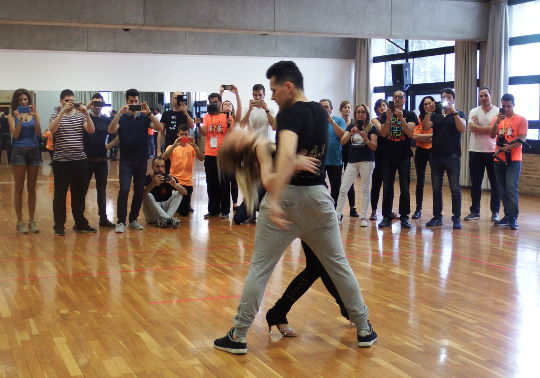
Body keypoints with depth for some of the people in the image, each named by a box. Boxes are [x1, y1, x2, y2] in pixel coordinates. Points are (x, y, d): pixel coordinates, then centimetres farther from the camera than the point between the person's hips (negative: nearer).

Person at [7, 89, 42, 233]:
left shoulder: (34, 114, 5)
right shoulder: (12, 116, 1)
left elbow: (39, 133, -6)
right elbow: (15, 135, -10)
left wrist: (35, 116, -19)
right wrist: (19, 119, -22)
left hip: (34, 151, 2)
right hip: (19, 152, -2)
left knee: (31, 188, 6)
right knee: (19, 188, 0)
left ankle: (32, 221, 11)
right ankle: (20, 222, 4)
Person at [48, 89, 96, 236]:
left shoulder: (80, 116, 8)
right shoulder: (56, 116, 2)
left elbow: (91, 130, -6)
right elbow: (52, 129, -18)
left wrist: (86, 113, -17)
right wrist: (63, 111, -24)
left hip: (80, 161, 3)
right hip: (61, 161, -3)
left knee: (79, 193, 10)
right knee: (60, 194, 3)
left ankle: (80, 223, 21)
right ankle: (59, 225, 10)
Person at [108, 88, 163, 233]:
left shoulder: (144, 117, 4)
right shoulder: (121, 118, 1)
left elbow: (159, 128, -10)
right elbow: (111, 130, -16)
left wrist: (148, 112, -20)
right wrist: (119, 112, -23)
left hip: (141, 160, 2)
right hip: (126, 160, -2)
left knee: (139, 191, 7)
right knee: (124, 189, -14)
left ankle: (133, 220, 21)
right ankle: (120, 222, -10)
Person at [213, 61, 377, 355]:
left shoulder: (289, 113, -13)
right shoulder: (321, 113, 10)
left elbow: (287, 155, -31)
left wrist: (274, 200, -40)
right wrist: (261, 148, 19)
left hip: (287, 197, -6)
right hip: (318, 195, 6)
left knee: (260, 268, 3)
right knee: (338, 264, 16)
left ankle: (238, 336, 9)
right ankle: (364, 329, 23)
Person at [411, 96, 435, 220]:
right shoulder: (419, 119, 3)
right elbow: (415, 136, -9)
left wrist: (423, 138, -11)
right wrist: (432, 135, -11)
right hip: (421, 152, 2)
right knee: (420, 181, 8)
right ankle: (418, 210, 16)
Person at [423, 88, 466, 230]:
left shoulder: (459, 114, 5)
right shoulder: (435, 115, 12)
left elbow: (462, 129, -15)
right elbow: (425, 128, -4)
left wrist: (453, 112, -19)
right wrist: (429, 112, -14)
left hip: (452, 156, -3)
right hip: (436, 156, 3)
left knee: (455, 188, -2)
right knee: (436, 188, 6)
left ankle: (456, 218, 1)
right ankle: (437, 217, 13)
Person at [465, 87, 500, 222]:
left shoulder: (498, 112, 0)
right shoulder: (474, 112, 6)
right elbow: (471, 128, -10)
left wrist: (478, 127, -10)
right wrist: (489, 128, -13)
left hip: (492, 151, -2)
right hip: (475, 151, 2)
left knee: (495, 184, 3)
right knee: (475, 184, 7)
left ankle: (495, 212, 10)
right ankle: (475, 211, 14)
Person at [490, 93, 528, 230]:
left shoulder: (521, 120, -1)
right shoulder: (498, 119, 12)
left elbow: (522, 139, -8)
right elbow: (492, 136, 1)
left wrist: (509, 147, -22)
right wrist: (497, 122, -15)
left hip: (514, 159, -5)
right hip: (499, 159, 5)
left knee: (511, 188, -15)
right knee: (503, 189, 9)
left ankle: (513, 218, -13)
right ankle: (507, 216, 17)